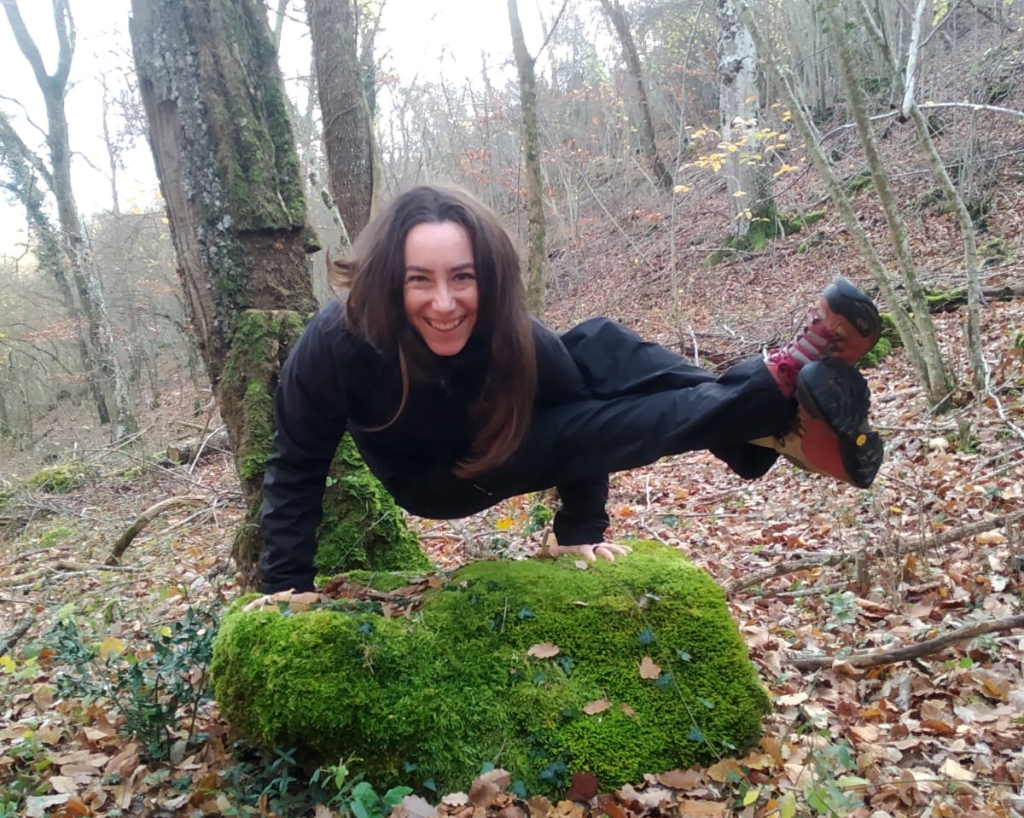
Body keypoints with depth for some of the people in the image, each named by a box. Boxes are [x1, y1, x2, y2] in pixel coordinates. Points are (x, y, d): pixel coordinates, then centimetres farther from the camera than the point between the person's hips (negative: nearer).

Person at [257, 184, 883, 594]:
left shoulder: (507, 332, -30)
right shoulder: (336, 344, -35)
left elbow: (578, 400, -15)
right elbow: (297, 469, -23)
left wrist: (581, 528, -12)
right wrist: (286, 585, -24)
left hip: (503, 438, 3)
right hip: (431, 478, -2)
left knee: (598, 346, -22)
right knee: (598, 428, -28)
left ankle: (782, 417, -31)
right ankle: (779, 392, -30)